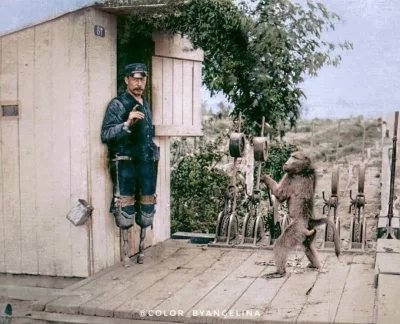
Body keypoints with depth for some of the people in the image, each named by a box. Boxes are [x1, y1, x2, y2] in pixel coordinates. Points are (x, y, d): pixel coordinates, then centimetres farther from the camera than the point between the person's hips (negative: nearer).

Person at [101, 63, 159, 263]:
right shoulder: (117, 104, -6)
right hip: (125, 164, -7)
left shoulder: (146, 105, 18)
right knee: (125, 208, -9)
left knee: (147, 207, 9)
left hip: (146, 163, 7)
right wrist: (127, 124, -29)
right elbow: (105, 135, -17)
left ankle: (142, 245, 23)